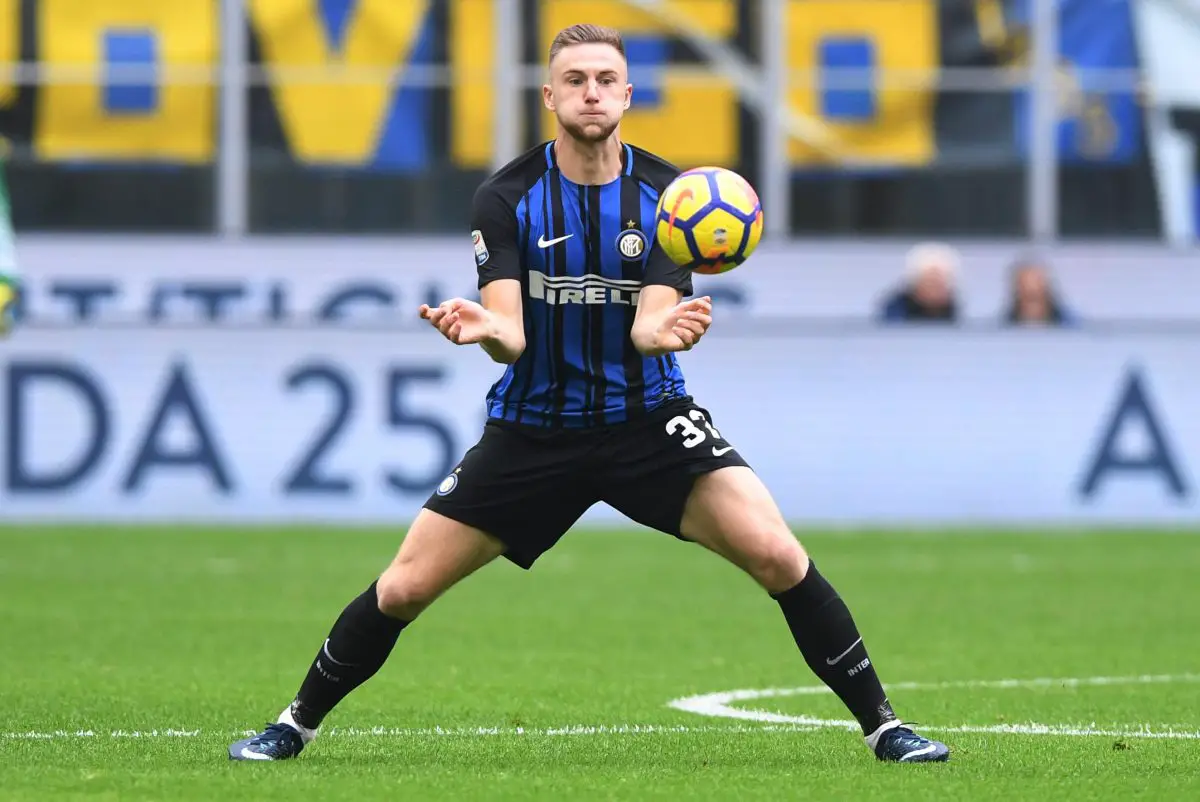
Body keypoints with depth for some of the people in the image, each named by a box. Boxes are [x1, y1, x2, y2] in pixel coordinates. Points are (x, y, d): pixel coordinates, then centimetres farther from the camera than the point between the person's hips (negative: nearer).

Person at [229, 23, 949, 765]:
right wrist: (482, 328, -40)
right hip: (534, 427, 0)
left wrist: (667, 330, -40)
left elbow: (648, 325, -15)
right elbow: (510, 335, -16)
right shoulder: (508, 197, -8)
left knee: (777, 556, -19)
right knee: (404, 589, -2)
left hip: (648, 421, 0)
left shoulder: (667, 194, -7)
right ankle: (297, 726, 20)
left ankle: (883, 727, -6)